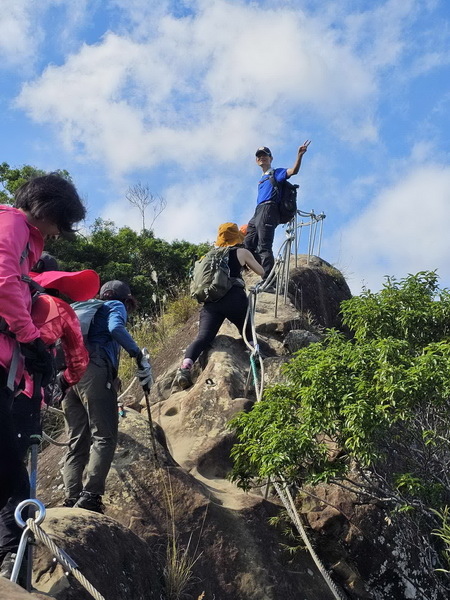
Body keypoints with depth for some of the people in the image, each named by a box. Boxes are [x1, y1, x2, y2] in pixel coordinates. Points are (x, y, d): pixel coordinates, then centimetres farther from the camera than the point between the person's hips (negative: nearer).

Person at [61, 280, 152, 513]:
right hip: (95, 372, -8)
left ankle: (72, 500, -4)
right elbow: (116, 329, -11)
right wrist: (138, 354, -8)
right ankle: (90, 497, -22)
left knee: (77, 443, 5)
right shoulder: (116, 306, 13)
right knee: (104, 438, -11)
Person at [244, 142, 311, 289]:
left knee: (264, 247, -20)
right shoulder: (262, 179, 31)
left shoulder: (276, 173, 8)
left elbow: (293, 171, -10)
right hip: (258, 212, 9)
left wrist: (299, 155, -26)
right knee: (248, 245, 2)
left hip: (268, 210, -9)